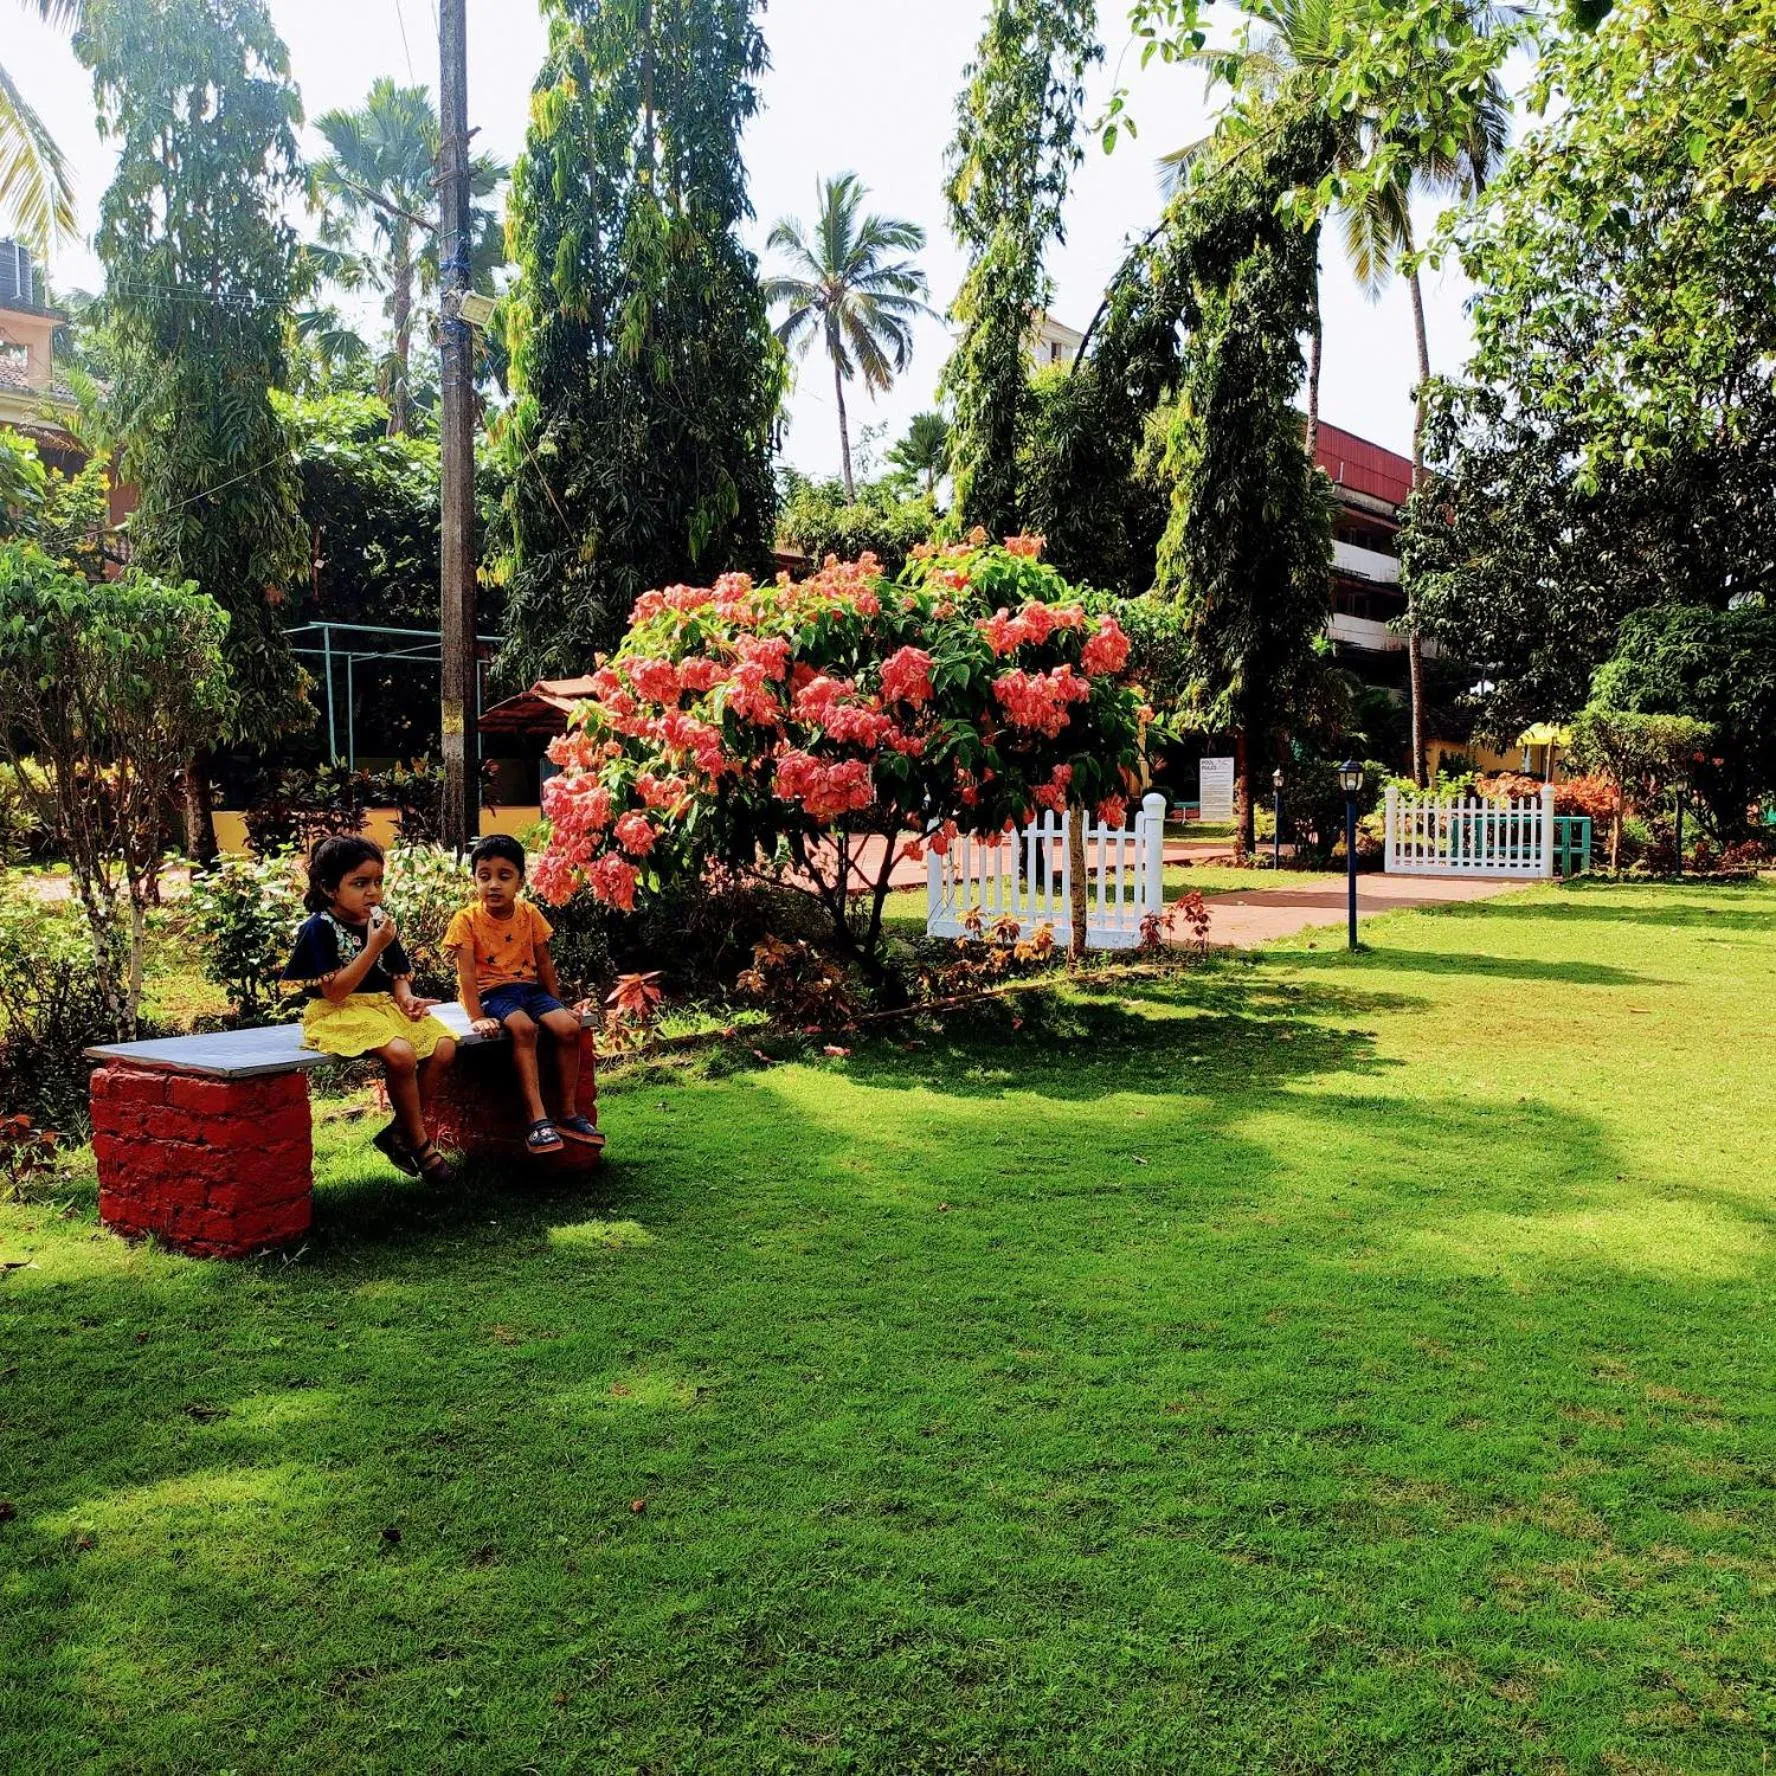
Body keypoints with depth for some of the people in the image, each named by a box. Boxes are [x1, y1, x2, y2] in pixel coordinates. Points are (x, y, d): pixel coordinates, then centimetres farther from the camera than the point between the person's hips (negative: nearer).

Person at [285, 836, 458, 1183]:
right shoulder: (320, 929, -11)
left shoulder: (379, 924, 11)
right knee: (401, 1054, -32)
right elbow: (334, 992, -18)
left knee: (444, 1047, -14)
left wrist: (407, 998, -9)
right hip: (341, 1015, -7)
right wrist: (373, 947, -21)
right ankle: (419, 1142, -12)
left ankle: (398, 1133, -1)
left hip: (385, 1007, 7)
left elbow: (398, 976, 15)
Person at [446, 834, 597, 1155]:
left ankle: (568, 1113, -7)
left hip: (529, 987, 5)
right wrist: (477, 1017, -21)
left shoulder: (529, 914, 3)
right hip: (491, 992, -4)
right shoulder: (467, 919, -9)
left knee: (569, 1027, -20)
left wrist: (557, 1003, 9)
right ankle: (537, 1119, -34)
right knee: (523, 1027, -34)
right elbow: (466, 973, -13)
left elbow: (544, 962, 10)